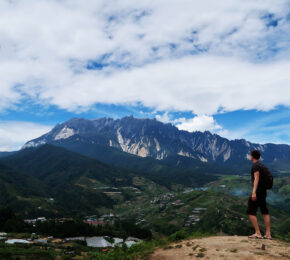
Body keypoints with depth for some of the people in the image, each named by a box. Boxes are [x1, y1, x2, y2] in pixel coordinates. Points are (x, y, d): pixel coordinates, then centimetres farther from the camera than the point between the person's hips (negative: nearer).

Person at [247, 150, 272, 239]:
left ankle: (257, 233, -8)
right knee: (265, 212, 12)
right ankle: (268, 234, 14)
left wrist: (254, 192, -26)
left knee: (251, 212, -5)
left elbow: (256, 178, -20)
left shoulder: (255, 165, -10)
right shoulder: (263, 166, 16)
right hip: (264, 192, 9)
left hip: (257, 191, -9)